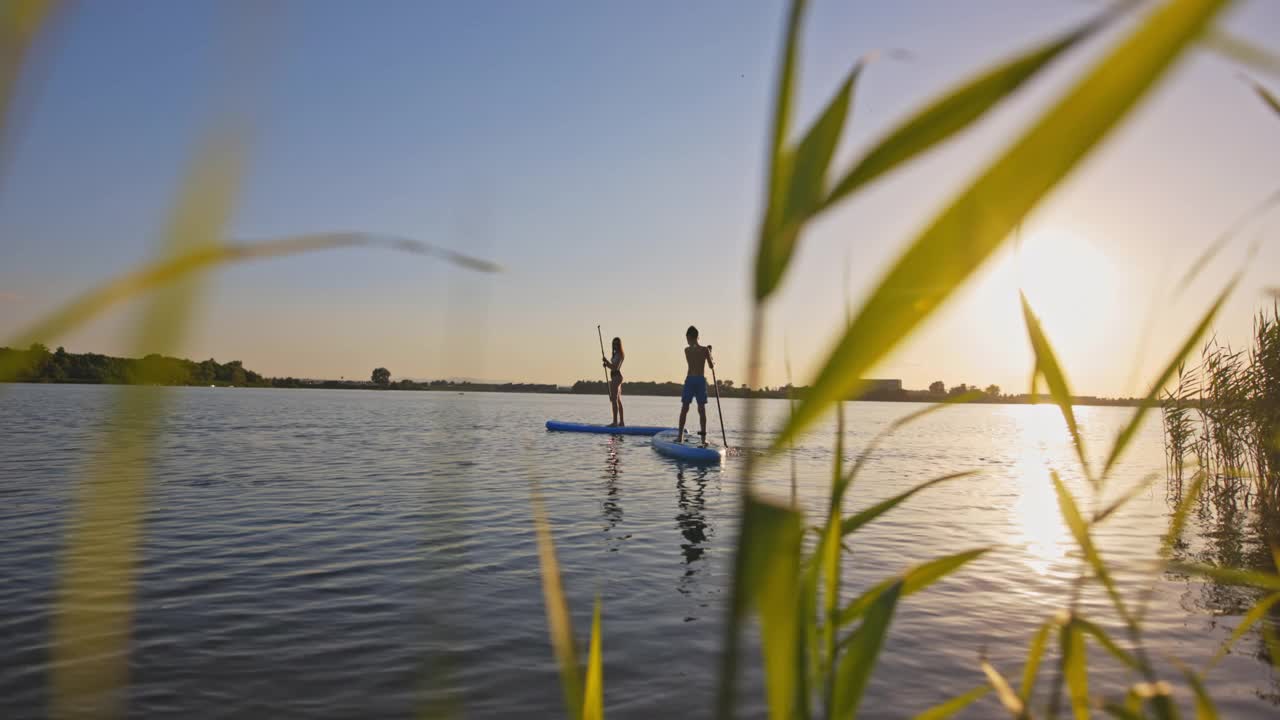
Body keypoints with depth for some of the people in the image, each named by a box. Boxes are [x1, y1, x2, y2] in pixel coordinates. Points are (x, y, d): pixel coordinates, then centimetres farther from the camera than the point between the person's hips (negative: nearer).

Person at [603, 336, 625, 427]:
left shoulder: (619, 354, -12)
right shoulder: (617, 354, 18)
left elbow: (615, 367, -21)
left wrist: (607, 362, -21)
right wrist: (607, 364, 5)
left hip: (616, 377, -11)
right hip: (617, 377, 11)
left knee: (614, 400, -13)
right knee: (618, 401, 13)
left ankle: (615, 422, -16)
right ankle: (621, 422, 17)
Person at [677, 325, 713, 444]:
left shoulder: (687, 350, 0)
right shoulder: (705, 349, -3)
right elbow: (711, 366, 3)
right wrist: (713, 362, 26)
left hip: (690, 380, 0)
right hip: (701, 380, 0)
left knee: (684, 408, 6)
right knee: (702, 409, 4)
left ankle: (680, 436, 5)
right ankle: (703, 437, 4)